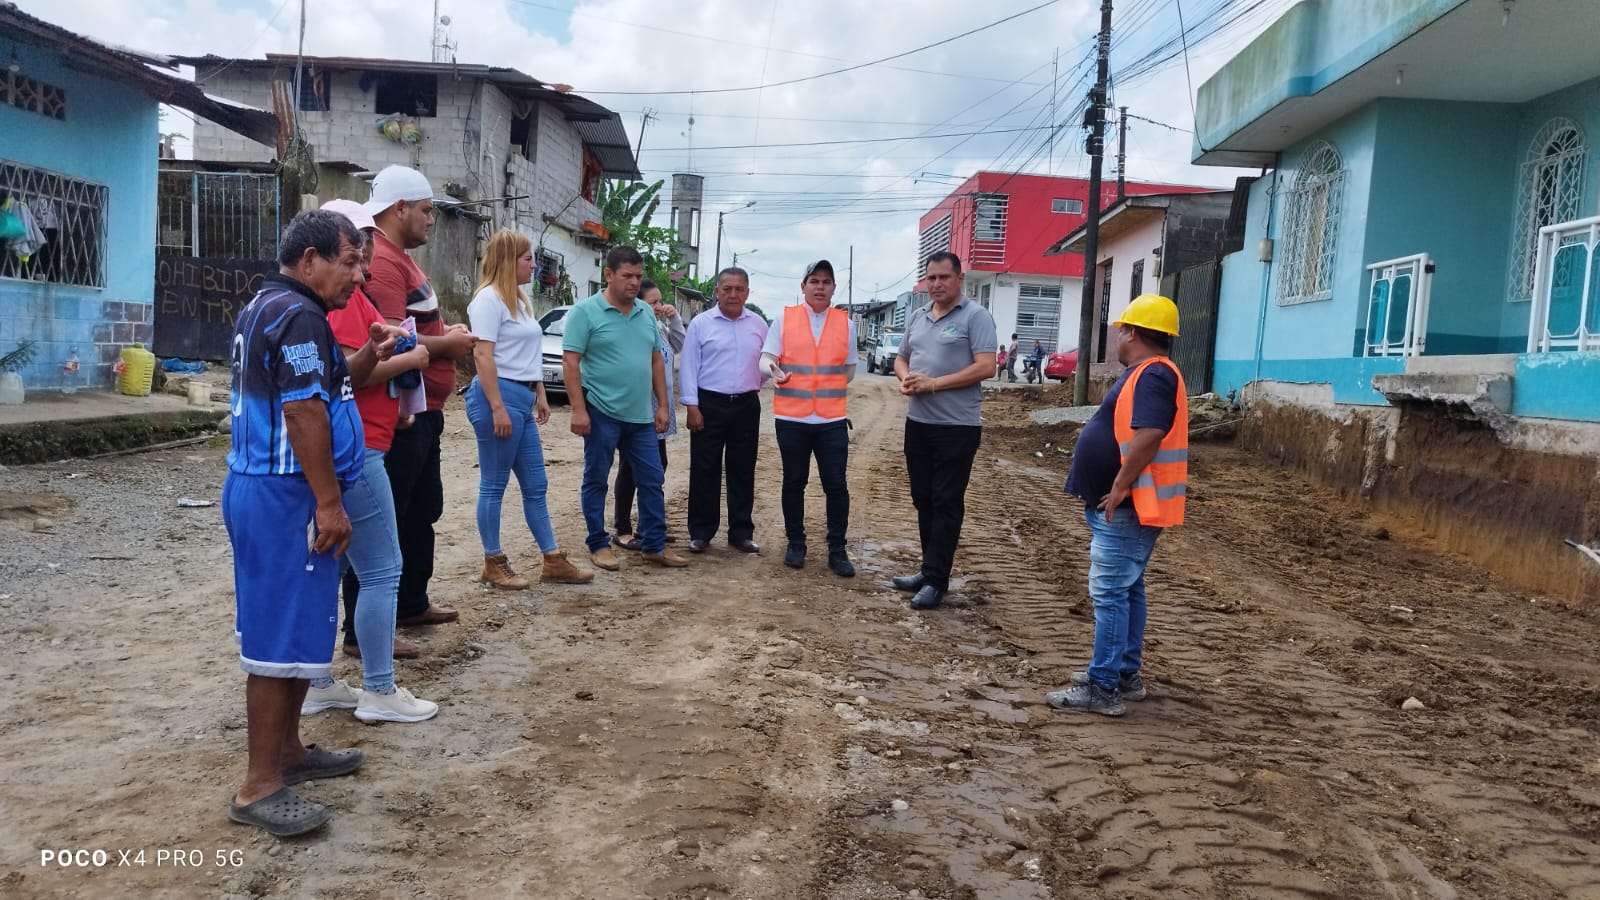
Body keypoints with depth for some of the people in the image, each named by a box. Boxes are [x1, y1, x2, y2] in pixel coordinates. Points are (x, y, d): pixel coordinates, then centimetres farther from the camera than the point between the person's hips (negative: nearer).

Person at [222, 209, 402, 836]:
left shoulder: (267, 306, 16)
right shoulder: (298, 315, -16)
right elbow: (303, 412, -23)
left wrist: (367, 358, 7)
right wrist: (329, 503, -21)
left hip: (260, 487, 11)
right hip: (285, 496, -11)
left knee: (289, 626, 18)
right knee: (282, 635, -6)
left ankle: (287, 750, 29)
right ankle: (259, 788, 1)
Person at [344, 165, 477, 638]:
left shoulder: (400, 258, 16)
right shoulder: (381, 261, -19)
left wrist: (446, 333, 7)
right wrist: (448, 344, -12)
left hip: (422, 412, 11)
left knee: (422, 511, 21)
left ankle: (411, 603, 35)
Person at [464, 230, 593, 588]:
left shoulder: (520, 301, 18)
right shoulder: (489, 298, -10)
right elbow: (483, 356, -17)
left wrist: (539, 396, 19)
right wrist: (497, 408, -22)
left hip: (522, 398, 10)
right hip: (500, 397, -10)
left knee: (535, 486, 11)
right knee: (493, 485, 0)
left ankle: (553, 561, 17)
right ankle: (493, 565, 9)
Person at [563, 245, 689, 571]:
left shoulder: (646, 313, 10)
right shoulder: (585, 312, -7)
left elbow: (656, 361, 16)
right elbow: (570, 364, -10)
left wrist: (663, 405, 11)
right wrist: (578, 410, -16)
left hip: (641, 415, 6)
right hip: (601, 413, -5)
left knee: (651, 481, 8)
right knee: (596, 481, 6)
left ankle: (654, 546, 18)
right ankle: (599, 545, 19)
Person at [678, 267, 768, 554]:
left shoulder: (759, 325, 8)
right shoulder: (701, 323, -1)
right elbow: (688, 367, -3)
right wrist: (692, 406, -8)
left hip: (746, 405, 3)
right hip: (709, 404, -3)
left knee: (742, 471, 8)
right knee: (705, 471, 1)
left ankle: (741, 532, 17)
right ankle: (701, 532, 11)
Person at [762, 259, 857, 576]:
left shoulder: (846, 323, 7)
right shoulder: (784, 318, 3)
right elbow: (766, 359, -3)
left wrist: (829, 391, 9)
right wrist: (775, 372, -24)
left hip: (833, 419, 1)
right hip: (791, 418, -1)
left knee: (836, 485, 0)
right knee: (794, 483, 10)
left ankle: (837, 550, 12)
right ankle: (795, 544, 24)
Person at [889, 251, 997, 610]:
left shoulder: (975, 316, -8)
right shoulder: (918, 317, 13)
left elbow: (985, 366, -16)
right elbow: (901, 359, 21)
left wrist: (934, 383, -19)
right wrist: (905, 378, -3)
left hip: (957, 426, -7)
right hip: (917, 422, 7)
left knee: (946, 504, -2)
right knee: (923, 500, 13)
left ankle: (935, 581, 3)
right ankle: (930, 570, 24)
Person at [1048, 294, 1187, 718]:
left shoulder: (1152, 375, -18)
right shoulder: (1147, 373, 16)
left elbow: (1148, 436, -29)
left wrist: (1119, 488, -23)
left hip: (1126, 508, -11)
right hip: (1125, 507, 11)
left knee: (1110, 593, -8)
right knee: (1125, 590, 16)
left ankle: (1103, 688, -4)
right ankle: (1126, 674, 26)